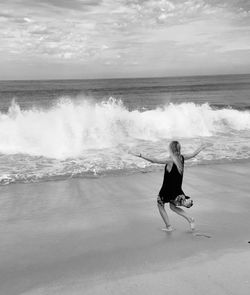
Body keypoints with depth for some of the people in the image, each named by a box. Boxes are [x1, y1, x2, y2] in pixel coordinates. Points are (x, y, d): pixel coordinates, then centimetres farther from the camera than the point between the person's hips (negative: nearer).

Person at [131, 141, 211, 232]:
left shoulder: (170, 160, -22)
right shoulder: (182, 158, -4)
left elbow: (154, 161, -30)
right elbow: (194, 154, 13)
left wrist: (141, 156, -30)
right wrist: (202, 147, 30)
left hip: (167, 190, -6)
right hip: (177, 190, 7)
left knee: (160, 205, 17)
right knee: (173, 206, 27)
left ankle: (168, 227, 19)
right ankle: (190, 219, 15)